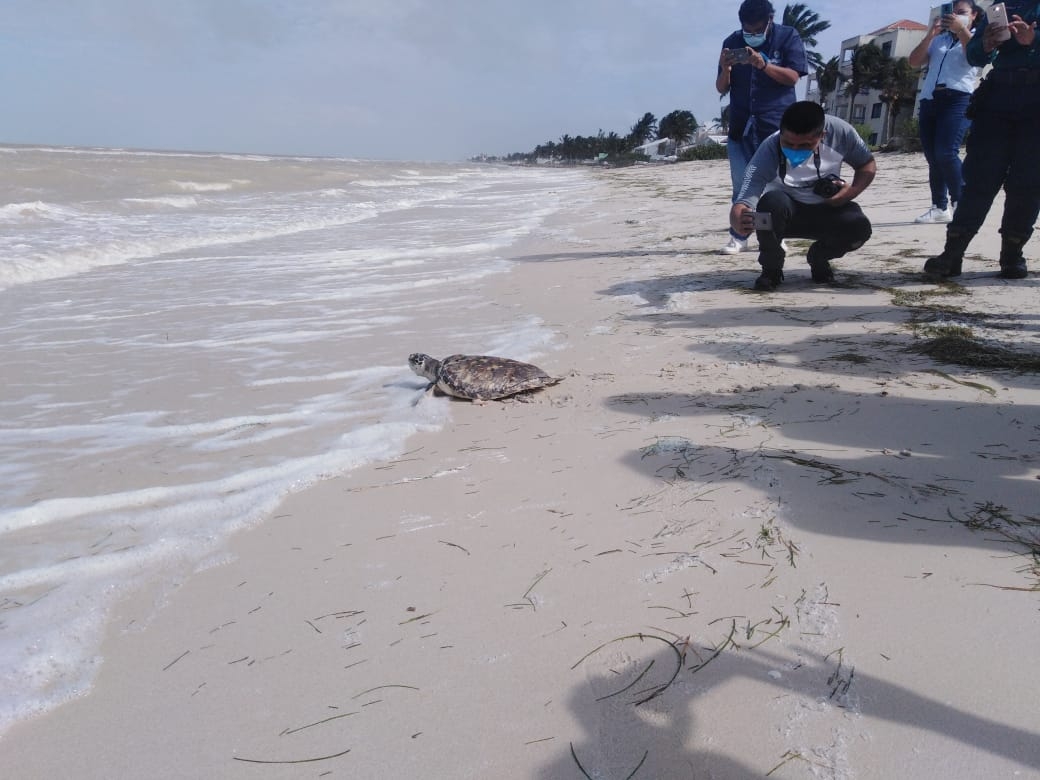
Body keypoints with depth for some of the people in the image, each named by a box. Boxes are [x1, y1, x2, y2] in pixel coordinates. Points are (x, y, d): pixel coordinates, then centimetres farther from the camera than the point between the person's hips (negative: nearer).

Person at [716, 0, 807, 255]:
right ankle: (738, 238, 0)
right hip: (741, 124, 2)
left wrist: (763, 64, -23)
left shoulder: (788, 37, 1)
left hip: (777, 123, -2)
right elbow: (721, 89, 8)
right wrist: (725, 69, -13)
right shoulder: (732, 42, 8)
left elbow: (792, 77, -8)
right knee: (741, 184, -2)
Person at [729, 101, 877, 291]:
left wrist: (851, 191, -23)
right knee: (772, 202, -37)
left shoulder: (840, 132, -23)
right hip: (785, 212, -2)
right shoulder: (768, 153, -32)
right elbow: (740, 206, -42)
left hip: (825, 211, 3)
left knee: (859, 227, -28)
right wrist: (740, 221, -66)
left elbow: (868, 164, -3)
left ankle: (818, 258, 7)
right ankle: (771, 267, -9)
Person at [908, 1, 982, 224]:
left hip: (958, 99, -5)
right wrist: (930, 34, 5)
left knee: (946, 153, -22)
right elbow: (914, 61, 15)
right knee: (933, 158, -2)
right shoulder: (938, 40, 26)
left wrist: (961, 29, -7)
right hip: (929, 100, 5)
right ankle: (940, 207, 0)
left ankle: (959, 204, -15)